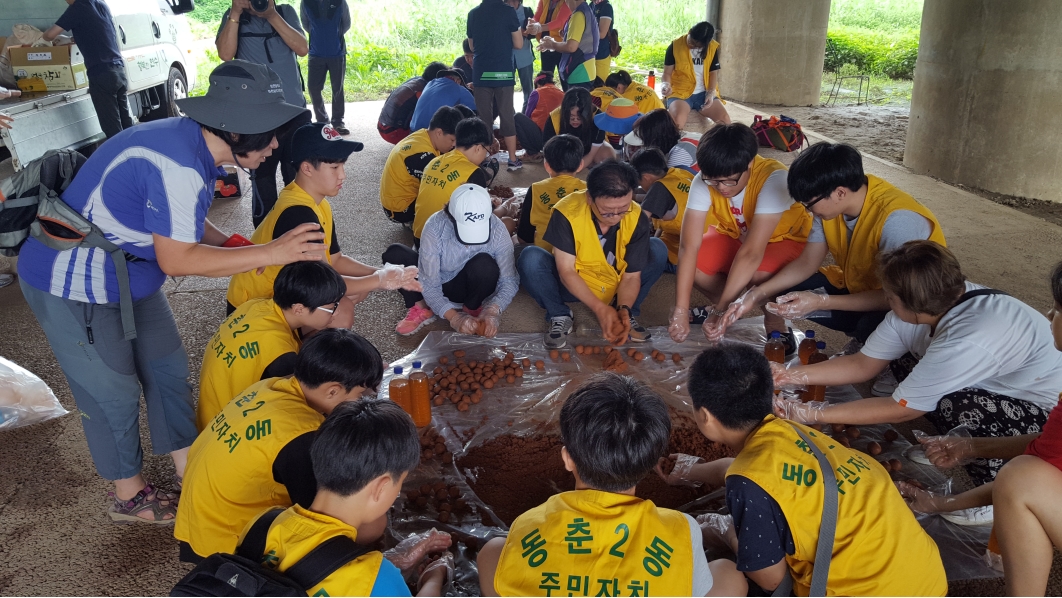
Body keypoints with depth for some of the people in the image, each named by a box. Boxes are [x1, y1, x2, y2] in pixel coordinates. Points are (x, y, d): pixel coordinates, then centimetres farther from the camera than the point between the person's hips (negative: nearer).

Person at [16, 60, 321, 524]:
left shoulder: (195, 145, -4)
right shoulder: (178, 165, -33)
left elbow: (181, 226, 6)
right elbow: (175, 260, -28)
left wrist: (247, 250, -6)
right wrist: (269, 254, -27)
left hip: (127, 273, 9)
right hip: (72, 285, -9)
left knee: (167, 367, 14)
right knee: (113, 393, 5)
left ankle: (189, 469, 29)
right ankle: (130, 496, 26)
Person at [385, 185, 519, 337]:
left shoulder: (497, 229, -26)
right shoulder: (435, 227, -29)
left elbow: (509, 280, -24)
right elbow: (429, 284, -27)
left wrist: (493, 311, -41)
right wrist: (454, 317, -38)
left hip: (472, 287, 0)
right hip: (441, 286, 0)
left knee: (484, 263, -35)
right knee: (394, 254, -24)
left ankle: (472, 310, -6)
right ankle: (421, 309, -7)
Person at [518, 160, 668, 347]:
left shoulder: (637, 219, -21)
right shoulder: (566, 212, -29)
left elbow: (631, 275, -15)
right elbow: (566, 272, -25)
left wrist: (624, 309, -36)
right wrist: (600, 309, -36)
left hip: (617, 286, 2)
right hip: (573, 286, -2)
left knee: (658, 250, -18)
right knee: (530, 258, -30)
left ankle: (628, 315, -6)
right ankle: (560, 316, -8)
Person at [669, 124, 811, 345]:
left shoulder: (773, 179, -36)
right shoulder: (704, 182, -26)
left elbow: (752, 253, -41)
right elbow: (689, 246, -31)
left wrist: (720, 313, -43)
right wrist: (680, 310, -38)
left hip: (785, 239, -4)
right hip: (735, 236, 4)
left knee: (760, 275, -37)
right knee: (690, 261, -23)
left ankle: (776, 324, -6)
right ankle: (721, 301, 7)